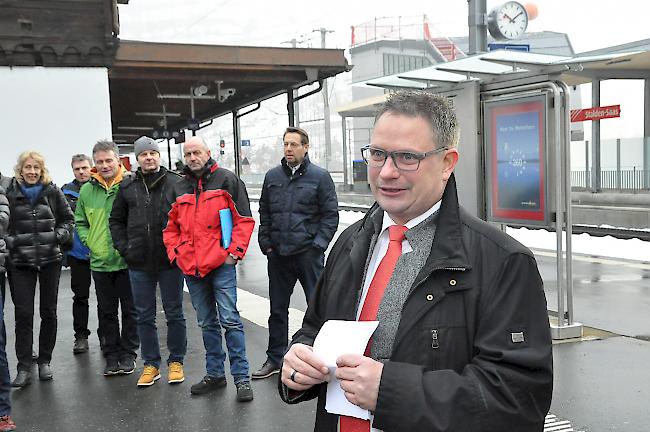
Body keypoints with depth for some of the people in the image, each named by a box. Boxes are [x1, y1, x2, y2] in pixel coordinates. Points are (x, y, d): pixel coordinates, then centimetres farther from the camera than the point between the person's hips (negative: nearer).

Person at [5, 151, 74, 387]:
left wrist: (59, 236, -6)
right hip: (20, 262, -1)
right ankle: (24, 368, 4)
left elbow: (68, 218, 10)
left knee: (49, 312, 8)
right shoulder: (9, 194, -1)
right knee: (23, 314, -2)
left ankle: (44, 361, 22)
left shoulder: (52, 192, 2)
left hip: (50, 260, 1)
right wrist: (9, 242, -10)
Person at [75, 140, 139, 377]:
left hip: (127, 260, -3)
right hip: (100, 262, 3)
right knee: (106, 312, 12)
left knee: (130, 310, 9)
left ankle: (128, 353, 22)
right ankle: (111, 354, 24)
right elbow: (80, 221, 15)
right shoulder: (87, 190, 3)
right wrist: (89, 242, 2)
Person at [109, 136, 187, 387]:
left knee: (174, 314, 8)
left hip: (170, 262, -3)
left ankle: (176, 361, 21)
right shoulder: (128, 187, 7)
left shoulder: (176, 183, -2)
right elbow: (116, 220, 15)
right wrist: (124, 248, 3)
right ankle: (151, 364, 21)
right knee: (144, 316, 10)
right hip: (139, 263, 3)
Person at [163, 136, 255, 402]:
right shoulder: (179, 189, 13)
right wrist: (175, 253, 7)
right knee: (207, 323, 14)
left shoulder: (226, 180, -1)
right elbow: (171, 226, 21)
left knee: (230, 320, -5)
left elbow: (244, 219, -4)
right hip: (190, 268, 5)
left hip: (221, 264, -5)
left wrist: (235, 251, -10)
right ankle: (214, 374, 25)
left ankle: (241, 377, 2)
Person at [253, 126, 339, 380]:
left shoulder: (320, 176, -2)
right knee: (277, 308, 13)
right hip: (278, 255, 4)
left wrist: (318, 245, -10)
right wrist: (266, 242, 5)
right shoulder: (272, 176, 9)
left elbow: (331, 214, -3)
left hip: (309, 254, -4)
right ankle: (275, 358, 25)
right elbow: (264, 213, 15)